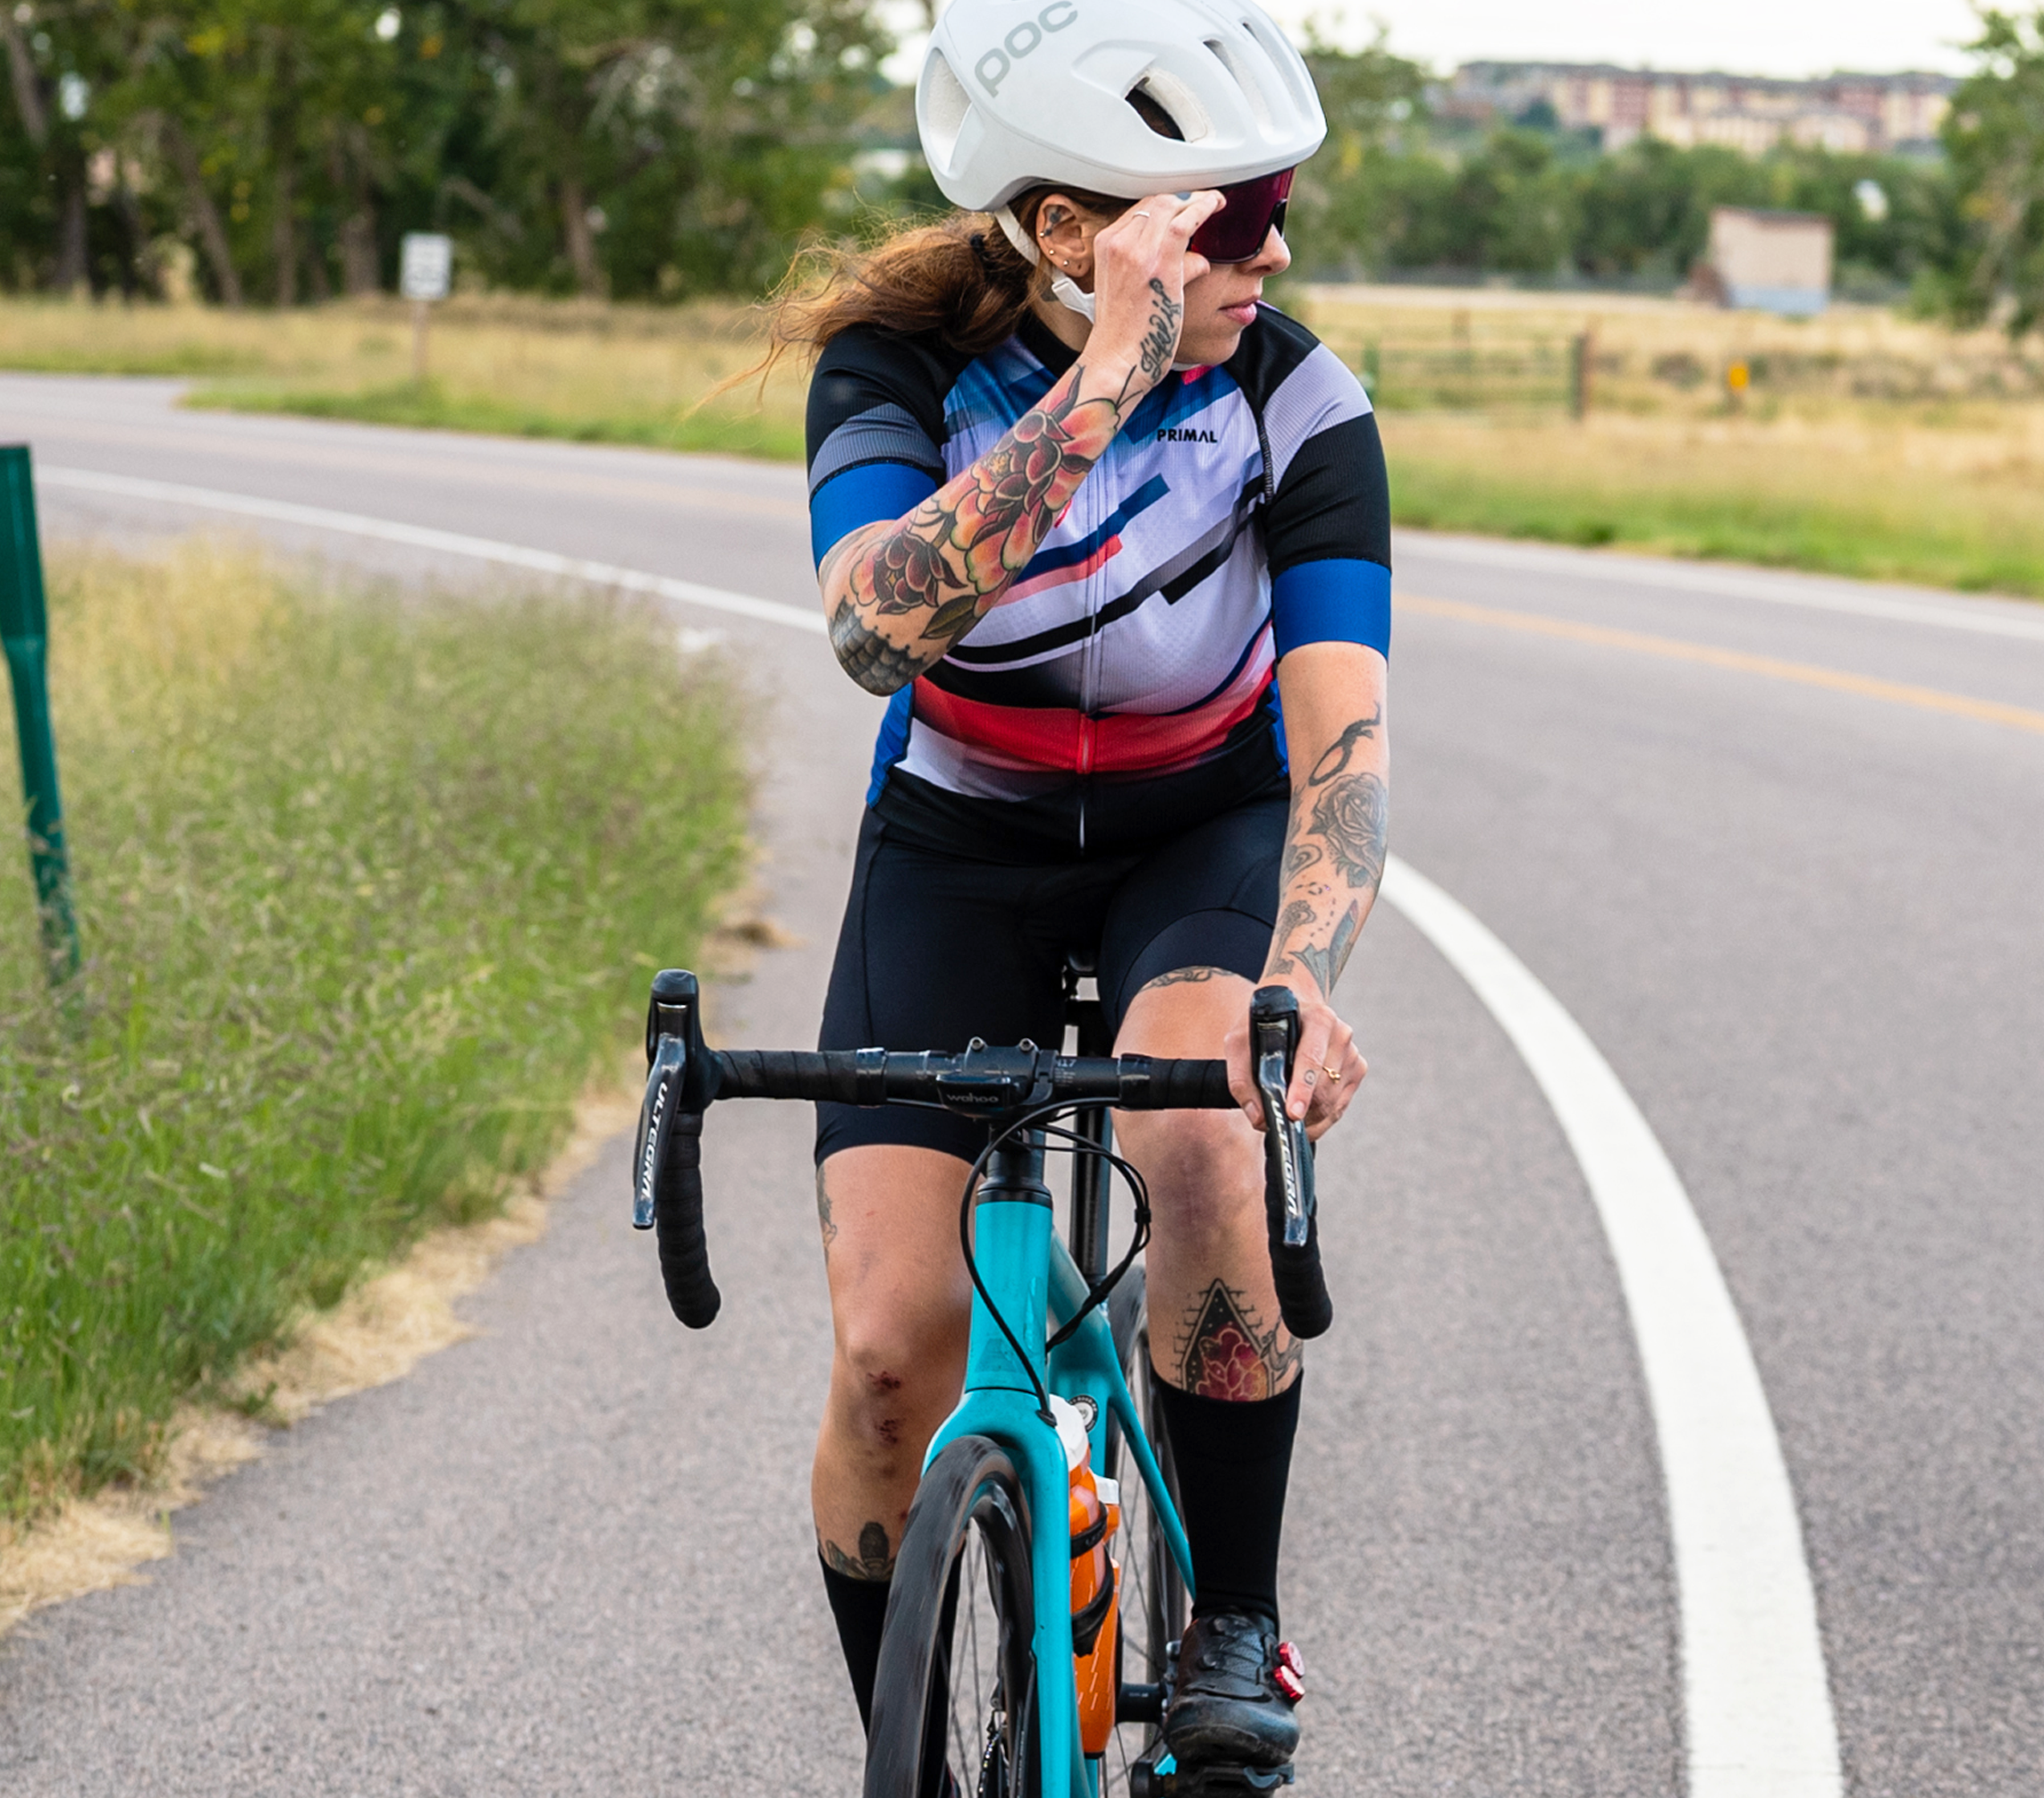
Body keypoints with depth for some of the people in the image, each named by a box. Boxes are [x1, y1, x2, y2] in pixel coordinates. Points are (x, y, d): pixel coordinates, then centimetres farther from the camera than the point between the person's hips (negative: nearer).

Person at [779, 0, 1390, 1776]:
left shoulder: (1296, 400, -22)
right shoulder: (898, 365, -23)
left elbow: (1344, 735, -30)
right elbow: (878, 622, -44)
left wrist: (1298, 979, -48)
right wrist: (1113, 367, -49)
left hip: (1204, 833, 0)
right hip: (959, 847, 0)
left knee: (1197, 1140, -34)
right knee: (892, 1352, -13)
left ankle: (1235, 1627, -13)